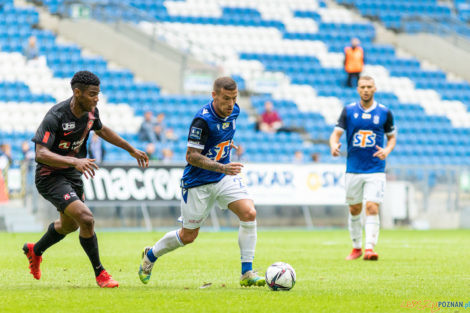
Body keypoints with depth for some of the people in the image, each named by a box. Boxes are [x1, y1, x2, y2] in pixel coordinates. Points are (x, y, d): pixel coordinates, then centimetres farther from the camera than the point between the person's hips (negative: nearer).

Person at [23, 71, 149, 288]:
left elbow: (101, 130, 19)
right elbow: (40, 154, -33)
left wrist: (132, 150, 22)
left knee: (69, 224, 26)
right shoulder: (55, 117, -28)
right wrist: (74, 161, -45)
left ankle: (35, 250, 54)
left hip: (73, 175, 9)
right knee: (86, 219, -23)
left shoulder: (90, 111, -5)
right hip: (50, 177, -9)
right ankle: (99, 273, -7)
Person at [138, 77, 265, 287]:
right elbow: (192, 156, -25)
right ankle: (150, 255, 36)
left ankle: (247, 273, -10)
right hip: (198, 182, -6)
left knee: (249, 213, -16)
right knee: (188, 236, 7)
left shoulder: (233, 111, -3)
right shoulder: (202, 120, -26)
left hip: (225, 176, 6)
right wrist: (222, 168, -32)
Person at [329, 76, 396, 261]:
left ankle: (370, 248, -19)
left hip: (376, 170, -2)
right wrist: (334, 145, -23)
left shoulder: (384, 113, 2)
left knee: (372, 208, -15)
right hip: (353, 168, 2)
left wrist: (387, 150, -9)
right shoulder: (349, 111, 2)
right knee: (354, 210, 10)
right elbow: (336, 133, 0)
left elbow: (392, 136, 12)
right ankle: (356, 247, 26)